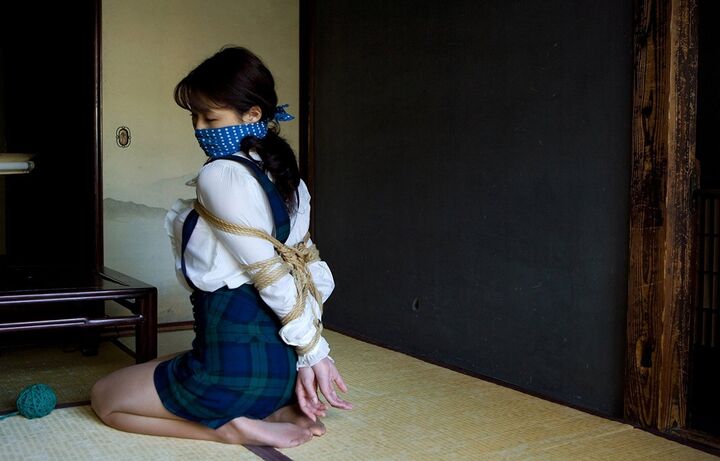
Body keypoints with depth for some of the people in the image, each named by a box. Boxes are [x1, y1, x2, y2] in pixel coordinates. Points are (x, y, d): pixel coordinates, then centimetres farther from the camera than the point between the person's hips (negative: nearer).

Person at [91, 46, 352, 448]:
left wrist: (314, 349, -8)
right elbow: (312, 272, 7)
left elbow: (269, 273, -18)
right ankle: (277, 409, 10)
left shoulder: (219, 176, -16)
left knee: (105, 398, 16)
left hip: (236, 361, -8)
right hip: (281, 358, 8)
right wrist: (307, 357, 5)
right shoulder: (284, 175, 9)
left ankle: (233, 427, -4)